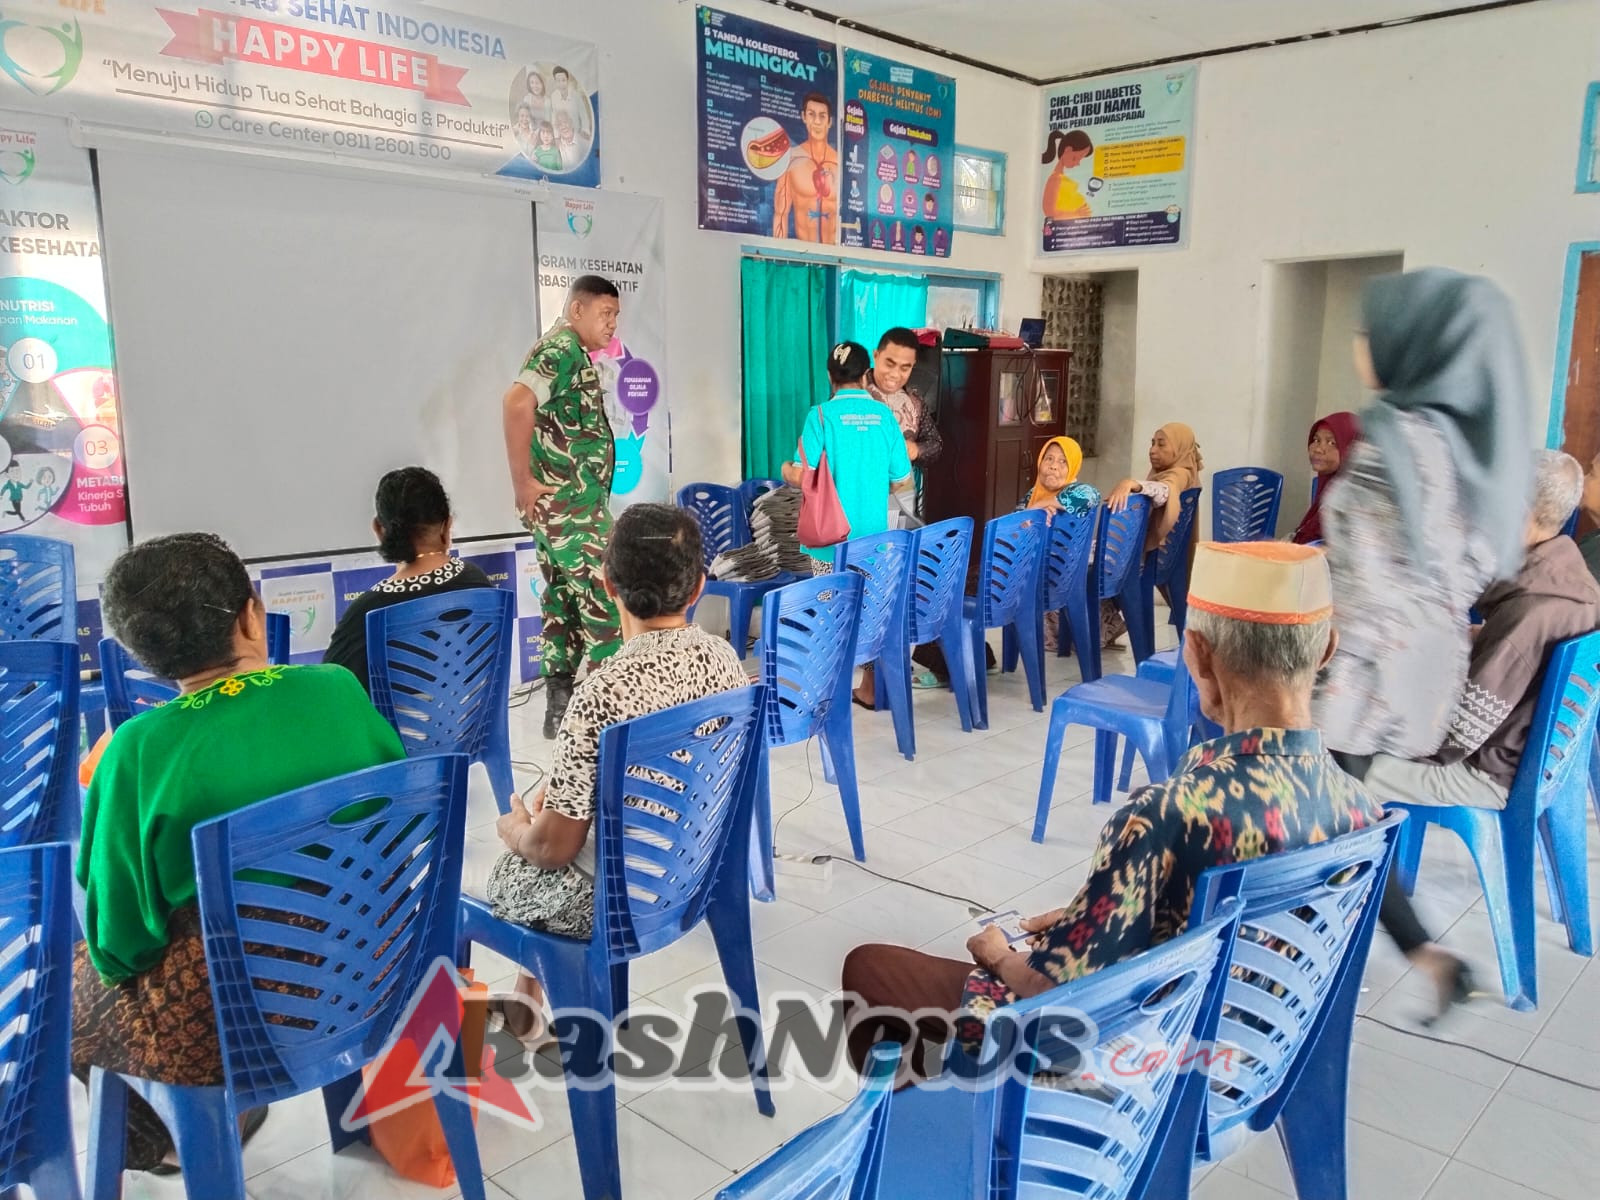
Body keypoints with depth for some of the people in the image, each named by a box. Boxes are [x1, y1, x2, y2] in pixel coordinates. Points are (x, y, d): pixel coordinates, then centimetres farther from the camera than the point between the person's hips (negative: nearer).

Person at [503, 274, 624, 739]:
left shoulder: (573, 353, 17)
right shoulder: (562, 349, -14)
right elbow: (518, 402, -29)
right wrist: (523, 482, -25)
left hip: (567, 504, 10)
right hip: (569, 506, -10)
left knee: (564, 603, 12)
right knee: (606, 607, -4)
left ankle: (561, 706, 19)